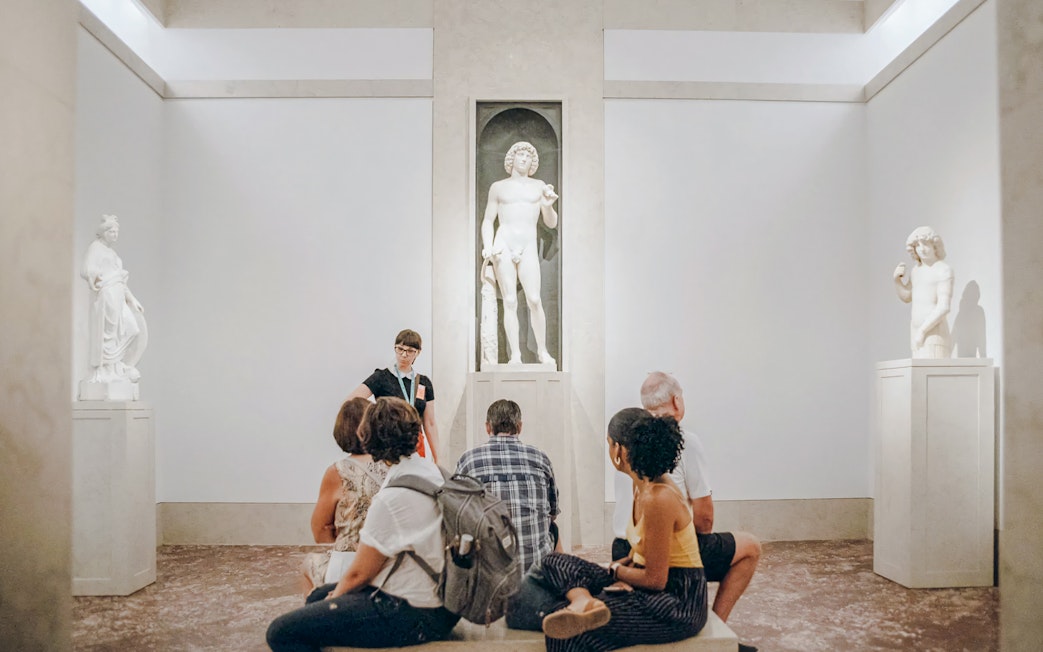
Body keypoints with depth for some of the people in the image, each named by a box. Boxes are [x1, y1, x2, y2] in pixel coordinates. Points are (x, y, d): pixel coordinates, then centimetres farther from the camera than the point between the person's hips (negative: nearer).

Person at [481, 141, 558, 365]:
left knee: (534, 299, -12)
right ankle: (515, 354, -2)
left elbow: (551, 223, 15)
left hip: (528, 247, 0)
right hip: (503, 245, 0)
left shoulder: (539, 187, 16)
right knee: (510, 301, -4)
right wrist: (487, 246, -3)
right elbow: (488, 220, 13)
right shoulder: (498, 187, 15)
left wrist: (548, 206, -5)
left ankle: (542, 350, 0)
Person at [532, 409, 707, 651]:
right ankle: (585, 600, -36)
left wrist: (615, 570, -3)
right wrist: (625, 564, 1)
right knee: (553, 562, -11)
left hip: (676, 604, -11)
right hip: (649, 593, 11)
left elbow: (654, 579, -21)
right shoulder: (642, 487, 7)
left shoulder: (659, 499, -24)